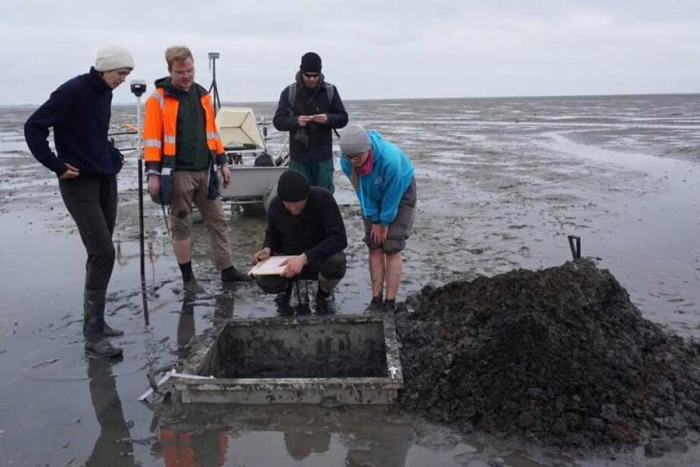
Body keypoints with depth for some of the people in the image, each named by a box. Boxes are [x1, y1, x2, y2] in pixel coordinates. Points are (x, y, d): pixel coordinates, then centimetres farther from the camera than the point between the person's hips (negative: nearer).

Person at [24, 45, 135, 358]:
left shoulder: (105, 92, 10)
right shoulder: (72, 91, -14)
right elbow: (33, 127, -15)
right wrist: (57, 166, -15)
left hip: (106, 180, 8)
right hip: (80, 183, -8)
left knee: (100, 254, 9)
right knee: (103, 252, -13)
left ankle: (95, 322, 20)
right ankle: (92, 335, -6)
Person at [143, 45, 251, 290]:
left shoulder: (202, 95, 11)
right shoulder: (159, 98, -6)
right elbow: (152, 138, -9)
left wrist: (222, 162, 13)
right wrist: (153, 173, -15)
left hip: (205, 170, 6)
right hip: (177, 173, -5)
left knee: (217, 221, 8)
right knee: (181, 225, 4)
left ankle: (227, 270, 16)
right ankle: (187, 276, 15)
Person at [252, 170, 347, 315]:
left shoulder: (323, 198, -25)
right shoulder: (275, 205, -13)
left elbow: (339, 238, -32)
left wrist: (304, 257, -42)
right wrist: (268, 249, -17)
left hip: (320, 257, -2)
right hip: (289, 260, 2)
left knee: (336, 262, -37)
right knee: (265, 281, -28)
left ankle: (324, 295, 0)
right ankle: (286, 287, 13)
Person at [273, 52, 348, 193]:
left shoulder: (330, 90, 1)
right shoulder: (289, 92, -2)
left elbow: (343, 118, 4)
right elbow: (278, 121, -4)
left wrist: (328, 119, -18)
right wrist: (296, 121, -25)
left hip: (323, 156, 1)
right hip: (298, 157, 0)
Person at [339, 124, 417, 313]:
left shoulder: (390, 159, -41)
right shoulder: (346, 162, -26)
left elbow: (392, 195, -26)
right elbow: (362, 192, -12)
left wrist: (385, 222, -15)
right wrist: (374, 220, -11)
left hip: (401, 193, -4)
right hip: (373, 196, 4)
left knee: (392, 248, -10)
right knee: (374, 246, -1)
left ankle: (390, 303, -5)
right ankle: (376, 300, 6)